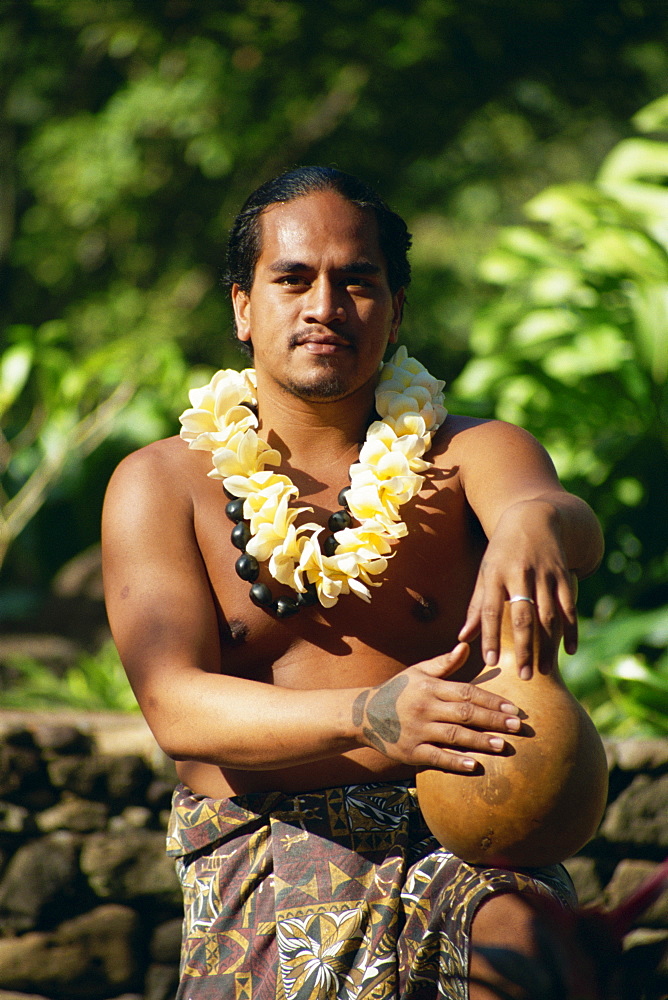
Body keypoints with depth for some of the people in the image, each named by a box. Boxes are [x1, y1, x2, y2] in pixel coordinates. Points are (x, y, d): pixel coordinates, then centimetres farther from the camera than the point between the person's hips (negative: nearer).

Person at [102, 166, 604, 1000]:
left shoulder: (467, 454, 11)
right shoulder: (161, 486, 7)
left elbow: (573, 523, -14)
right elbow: (175, 707, -9)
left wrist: (534, 525, -42)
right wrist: (370, 715, -28)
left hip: (459, 831, 0)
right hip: (259, 845, 0)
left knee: (515, 932, -33)